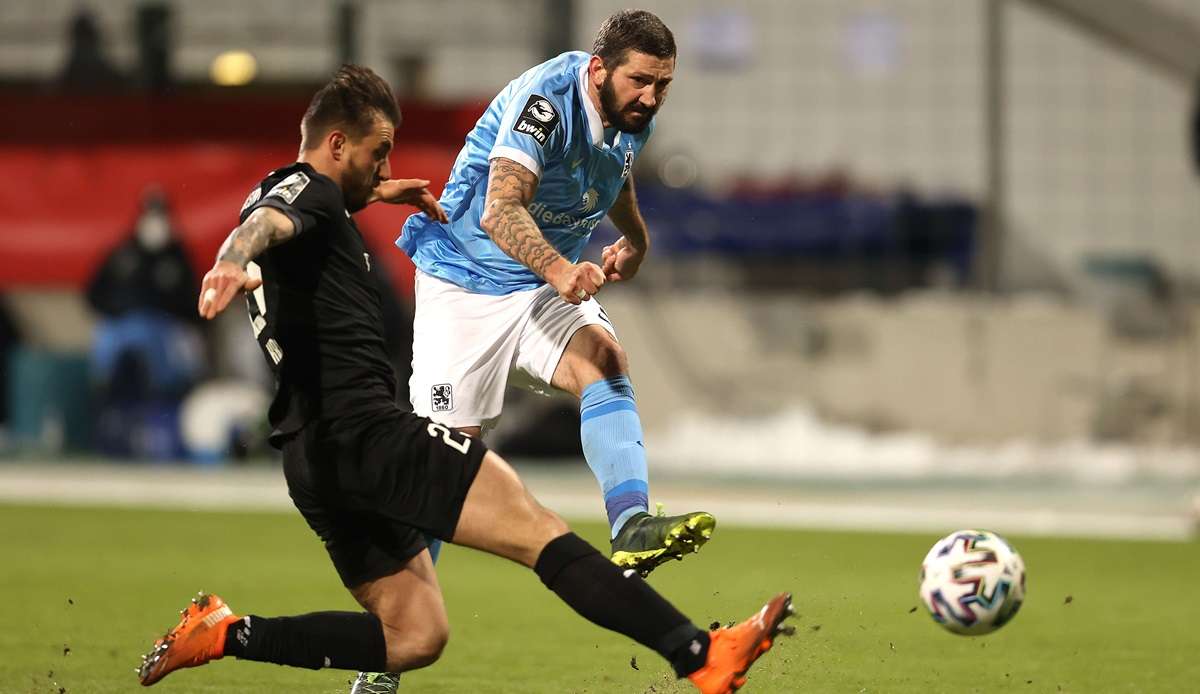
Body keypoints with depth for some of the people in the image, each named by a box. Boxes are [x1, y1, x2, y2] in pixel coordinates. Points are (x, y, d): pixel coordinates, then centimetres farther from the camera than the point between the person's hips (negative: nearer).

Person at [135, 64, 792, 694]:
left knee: (413, 637, 10)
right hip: (362, 430, -11)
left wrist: (373, 196, 54)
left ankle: (226, 633, 3)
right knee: (539, 530, -17)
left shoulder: (279, 195, 23)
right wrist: (233, 259, -51)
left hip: (314, 460, 11)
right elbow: (264, 225, -29)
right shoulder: (306, 189, -5)